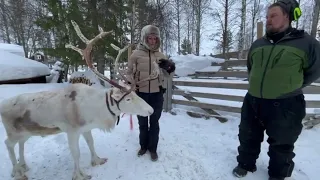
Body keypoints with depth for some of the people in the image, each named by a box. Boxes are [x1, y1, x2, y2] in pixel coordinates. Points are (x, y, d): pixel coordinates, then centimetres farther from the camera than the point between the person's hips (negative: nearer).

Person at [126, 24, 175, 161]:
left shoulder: (160, 55, 4)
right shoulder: (136, 54, -4)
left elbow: (165, 75, 10)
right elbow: (129, 74, 1)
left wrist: (170, 67, -10)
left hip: (157, 94, 1)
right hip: (140, 93, -1)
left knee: (154, 122, 13)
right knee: (142, 122, 16)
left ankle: (153, 148, 30)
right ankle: (143, 146, 37)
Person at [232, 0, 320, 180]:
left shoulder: (305, 42, -9)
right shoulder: (258, 44, 5)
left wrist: (291, 87, 3)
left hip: (285, 105, -4)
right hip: (253, 101, 5)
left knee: (281, 145, 16)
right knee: (248, 137, 18)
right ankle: (245, 164, 41)